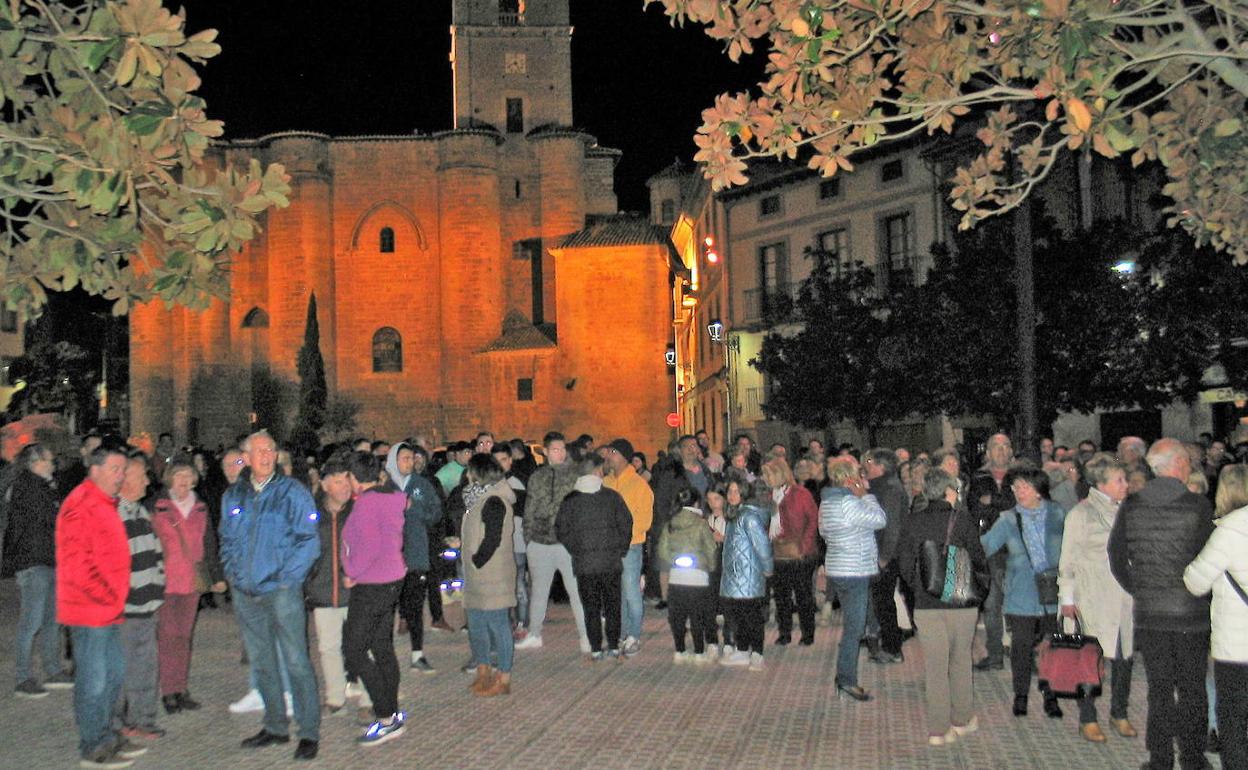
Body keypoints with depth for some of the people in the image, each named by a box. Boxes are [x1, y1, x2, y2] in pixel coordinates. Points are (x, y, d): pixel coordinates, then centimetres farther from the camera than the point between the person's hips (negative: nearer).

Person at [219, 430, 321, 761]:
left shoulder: (292, 492, -4)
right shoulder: (232, 497, 11)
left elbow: (308, 541, -6)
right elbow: (227, 541, 20)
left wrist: (286, 577, -12)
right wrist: (233, 572, 7)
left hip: (281, 589, -5)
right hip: (245, 592, 5)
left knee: (296, 662, -5)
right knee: (261, 662, 13)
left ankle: (309, 732, 3)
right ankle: (275, 726, 26)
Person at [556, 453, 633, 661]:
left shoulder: (570, 500, 0)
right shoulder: (612, 496, -2)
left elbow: (561, 530, 1)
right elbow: (626, 524, 0)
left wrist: (576, 551, 11)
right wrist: (620, 551, 11)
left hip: (584, 563, 0)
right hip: (611, 561, 0)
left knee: (591, 607, 7)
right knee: (613, 605, 11)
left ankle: (596, 649, 8)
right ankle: (614, 647, 14)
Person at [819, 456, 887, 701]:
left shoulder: (827, 501, 11)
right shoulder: (847, 502, -20)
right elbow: (880, 519, -19)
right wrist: (865, 494, -8)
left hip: (838, 570, 10)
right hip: (853, 573, -10)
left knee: (852, 628, 18)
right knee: (854, 629, -3)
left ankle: (844, 678, 23)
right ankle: (847, 681, 1)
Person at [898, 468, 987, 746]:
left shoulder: (913, 521, 0)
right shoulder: (962, 519, -7)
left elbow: (904, 562, 3)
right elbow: (978, 558, -3)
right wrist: (981, 580, 17)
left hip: (926, 602, 2)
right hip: (960, 601, -1)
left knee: (934, 664, 5)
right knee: (960, 660, 16)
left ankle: (938, 729, 7)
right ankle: (962, 720, 27)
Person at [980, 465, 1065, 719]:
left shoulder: (1057, 514, 2)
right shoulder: (1008, 520, 0)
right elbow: (984, 545, -6)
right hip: (1021, 595, 0)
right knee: (1021, 645, 5)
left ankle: (1051, 697, 23)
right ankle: (1020, 696, 21)